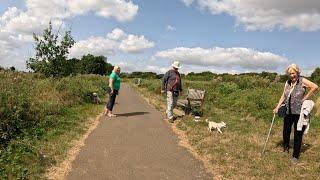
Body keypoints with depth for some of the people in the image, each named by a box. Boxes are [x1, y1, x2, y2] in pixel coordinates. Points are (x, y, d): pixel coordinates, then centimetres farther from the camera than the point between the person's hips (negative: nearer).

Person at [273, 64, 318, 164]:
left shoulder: (302, 81, -9)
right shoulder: (287, 83, 7)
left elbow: (315, 87, -21)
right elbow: (283, 96, 8)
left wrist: (305, 98, -16)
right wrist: (277, 107, 1)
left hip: (299, 113, -4)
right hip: (288, 111, 5)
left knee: (298, 134, 4)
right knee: (286, 131, 12)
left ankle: (295, 156, 16)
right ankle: (286, 147, 39)